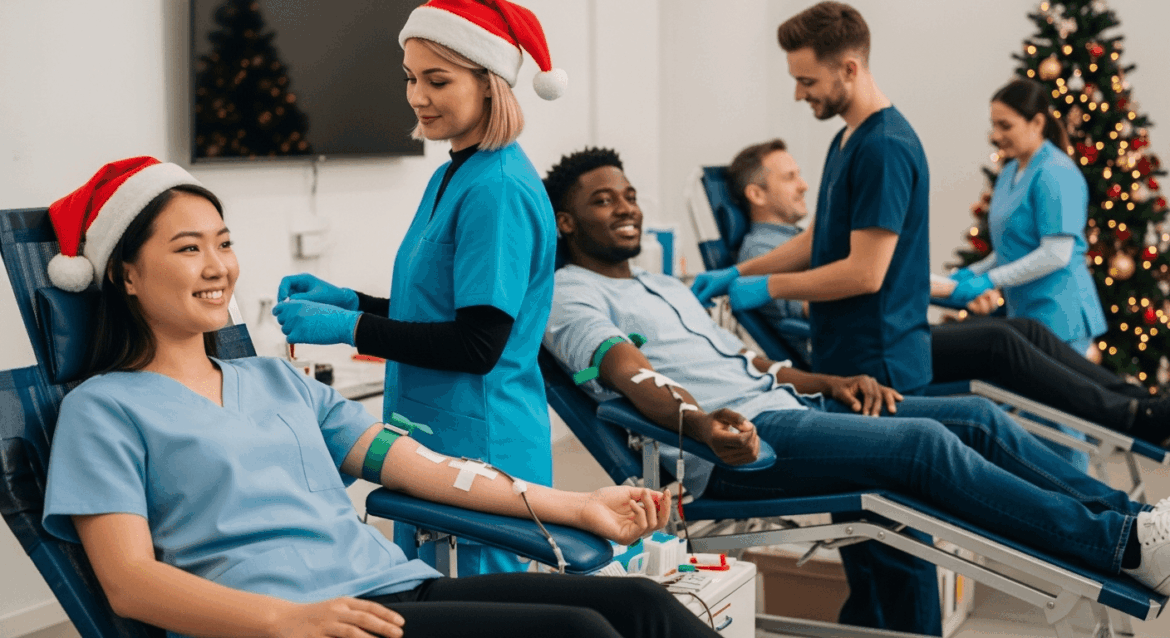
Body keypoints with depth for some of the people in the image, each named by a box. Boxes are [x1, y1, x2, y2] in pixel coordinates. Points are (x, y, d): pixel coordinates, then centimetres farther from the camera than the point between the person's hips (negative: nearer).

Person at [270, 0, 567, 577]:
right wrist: (346, 300, 8)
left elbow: (479, 344, -21)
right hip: (431, 440, 10)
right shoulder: (450, 177, 13)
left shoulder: (499, 190, -18)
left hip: (480, 445, -10)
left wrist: (349, 327, -19)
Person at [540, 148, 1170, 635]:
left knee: (977, 415, -4)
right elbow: (633, 375, -17)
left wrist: (833, 383, 9)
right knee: (923, 442, -25)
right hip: (731, 442, -9)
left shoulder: (668, 289, 29)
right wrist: (699, 423, -36)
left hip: (787, 405, 9)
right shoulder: (570, 296, 2)